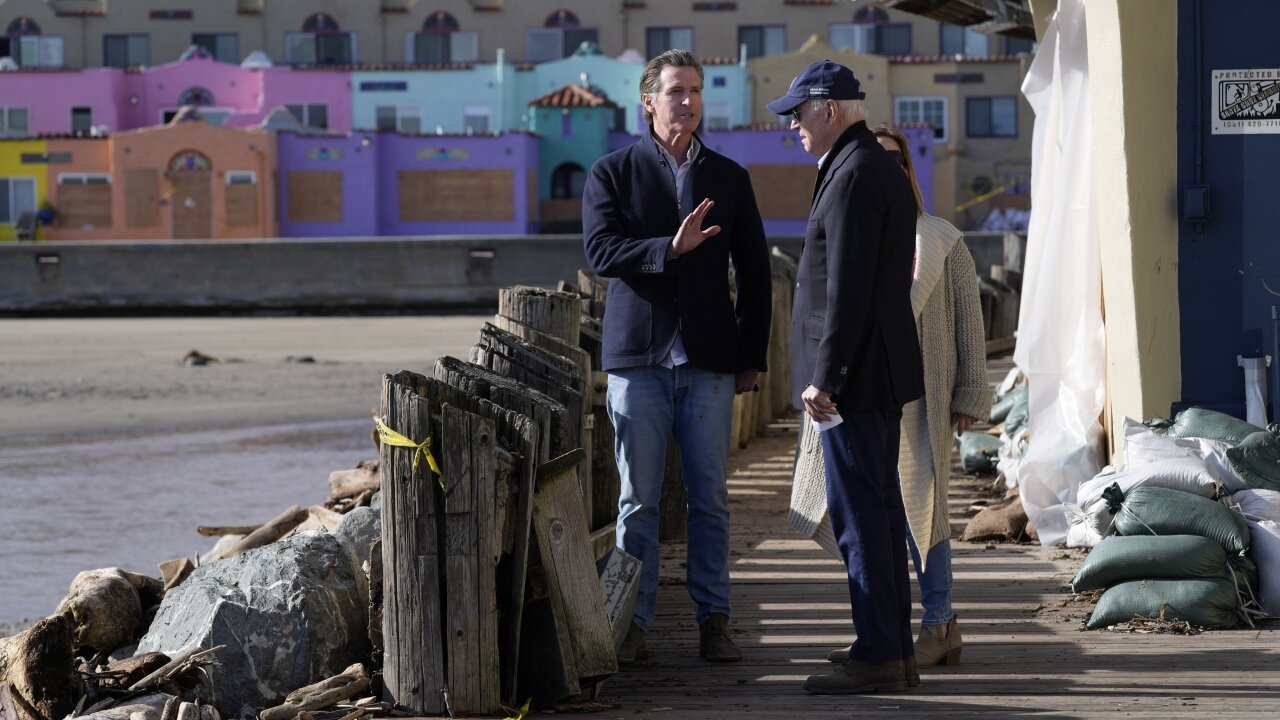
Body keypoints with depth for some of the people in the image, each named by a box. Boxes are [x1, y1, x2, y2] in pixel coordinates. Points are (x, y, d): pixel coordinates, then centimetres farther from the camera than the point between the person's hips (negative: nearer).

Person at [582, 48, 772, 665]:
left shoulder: (729, 178, 11)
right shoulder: (612, 173, 4)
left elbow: (755, 272, 13)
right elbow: (600, 251, -10)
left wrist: (751, 357, 8)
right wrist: (671, 248, -22)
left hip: (708, 363, 2)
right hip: (638, 359, -2)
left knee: (710, 498, 2)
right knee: (638, 499, 1)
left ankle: (713, 621, 9)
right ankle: (633, 624, 6)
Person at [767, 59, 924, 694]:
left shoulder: (852, 177, -15)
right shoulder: (884, 170, 17)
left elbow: (848, 289, -21)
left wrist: (824, 376, -21)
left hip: (854, 375, -11)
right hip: (883, 372, 11)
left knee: (859, 513, -7)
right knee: (880, 506, 13)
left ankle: (877, 655, -4)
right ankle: (896, 651, 18)